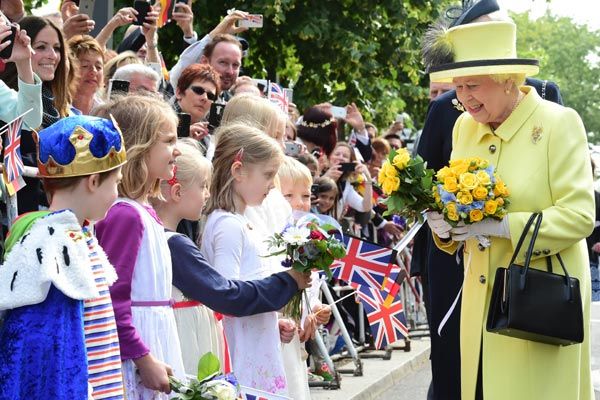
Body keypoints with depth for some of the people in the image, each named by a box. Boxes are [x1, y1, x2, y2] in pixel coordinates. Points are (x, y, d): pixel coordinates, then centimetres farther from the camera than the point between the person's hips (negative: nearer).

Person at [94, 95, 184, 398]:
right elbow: (111, 298, -21)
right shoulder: (125, 215, -16)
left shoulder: (145, 212, 12)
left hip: (155, 342, 9)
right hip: (131, 350, -9)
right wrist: (143, 359, -20)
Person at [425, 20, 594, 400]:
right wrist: (444, 226, -7)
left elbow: (579, 215, -16)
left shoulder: (559, 123, -11)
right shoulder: (465, 126, 7)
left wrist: (500, 226, -23)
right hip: (481, 297, 6)